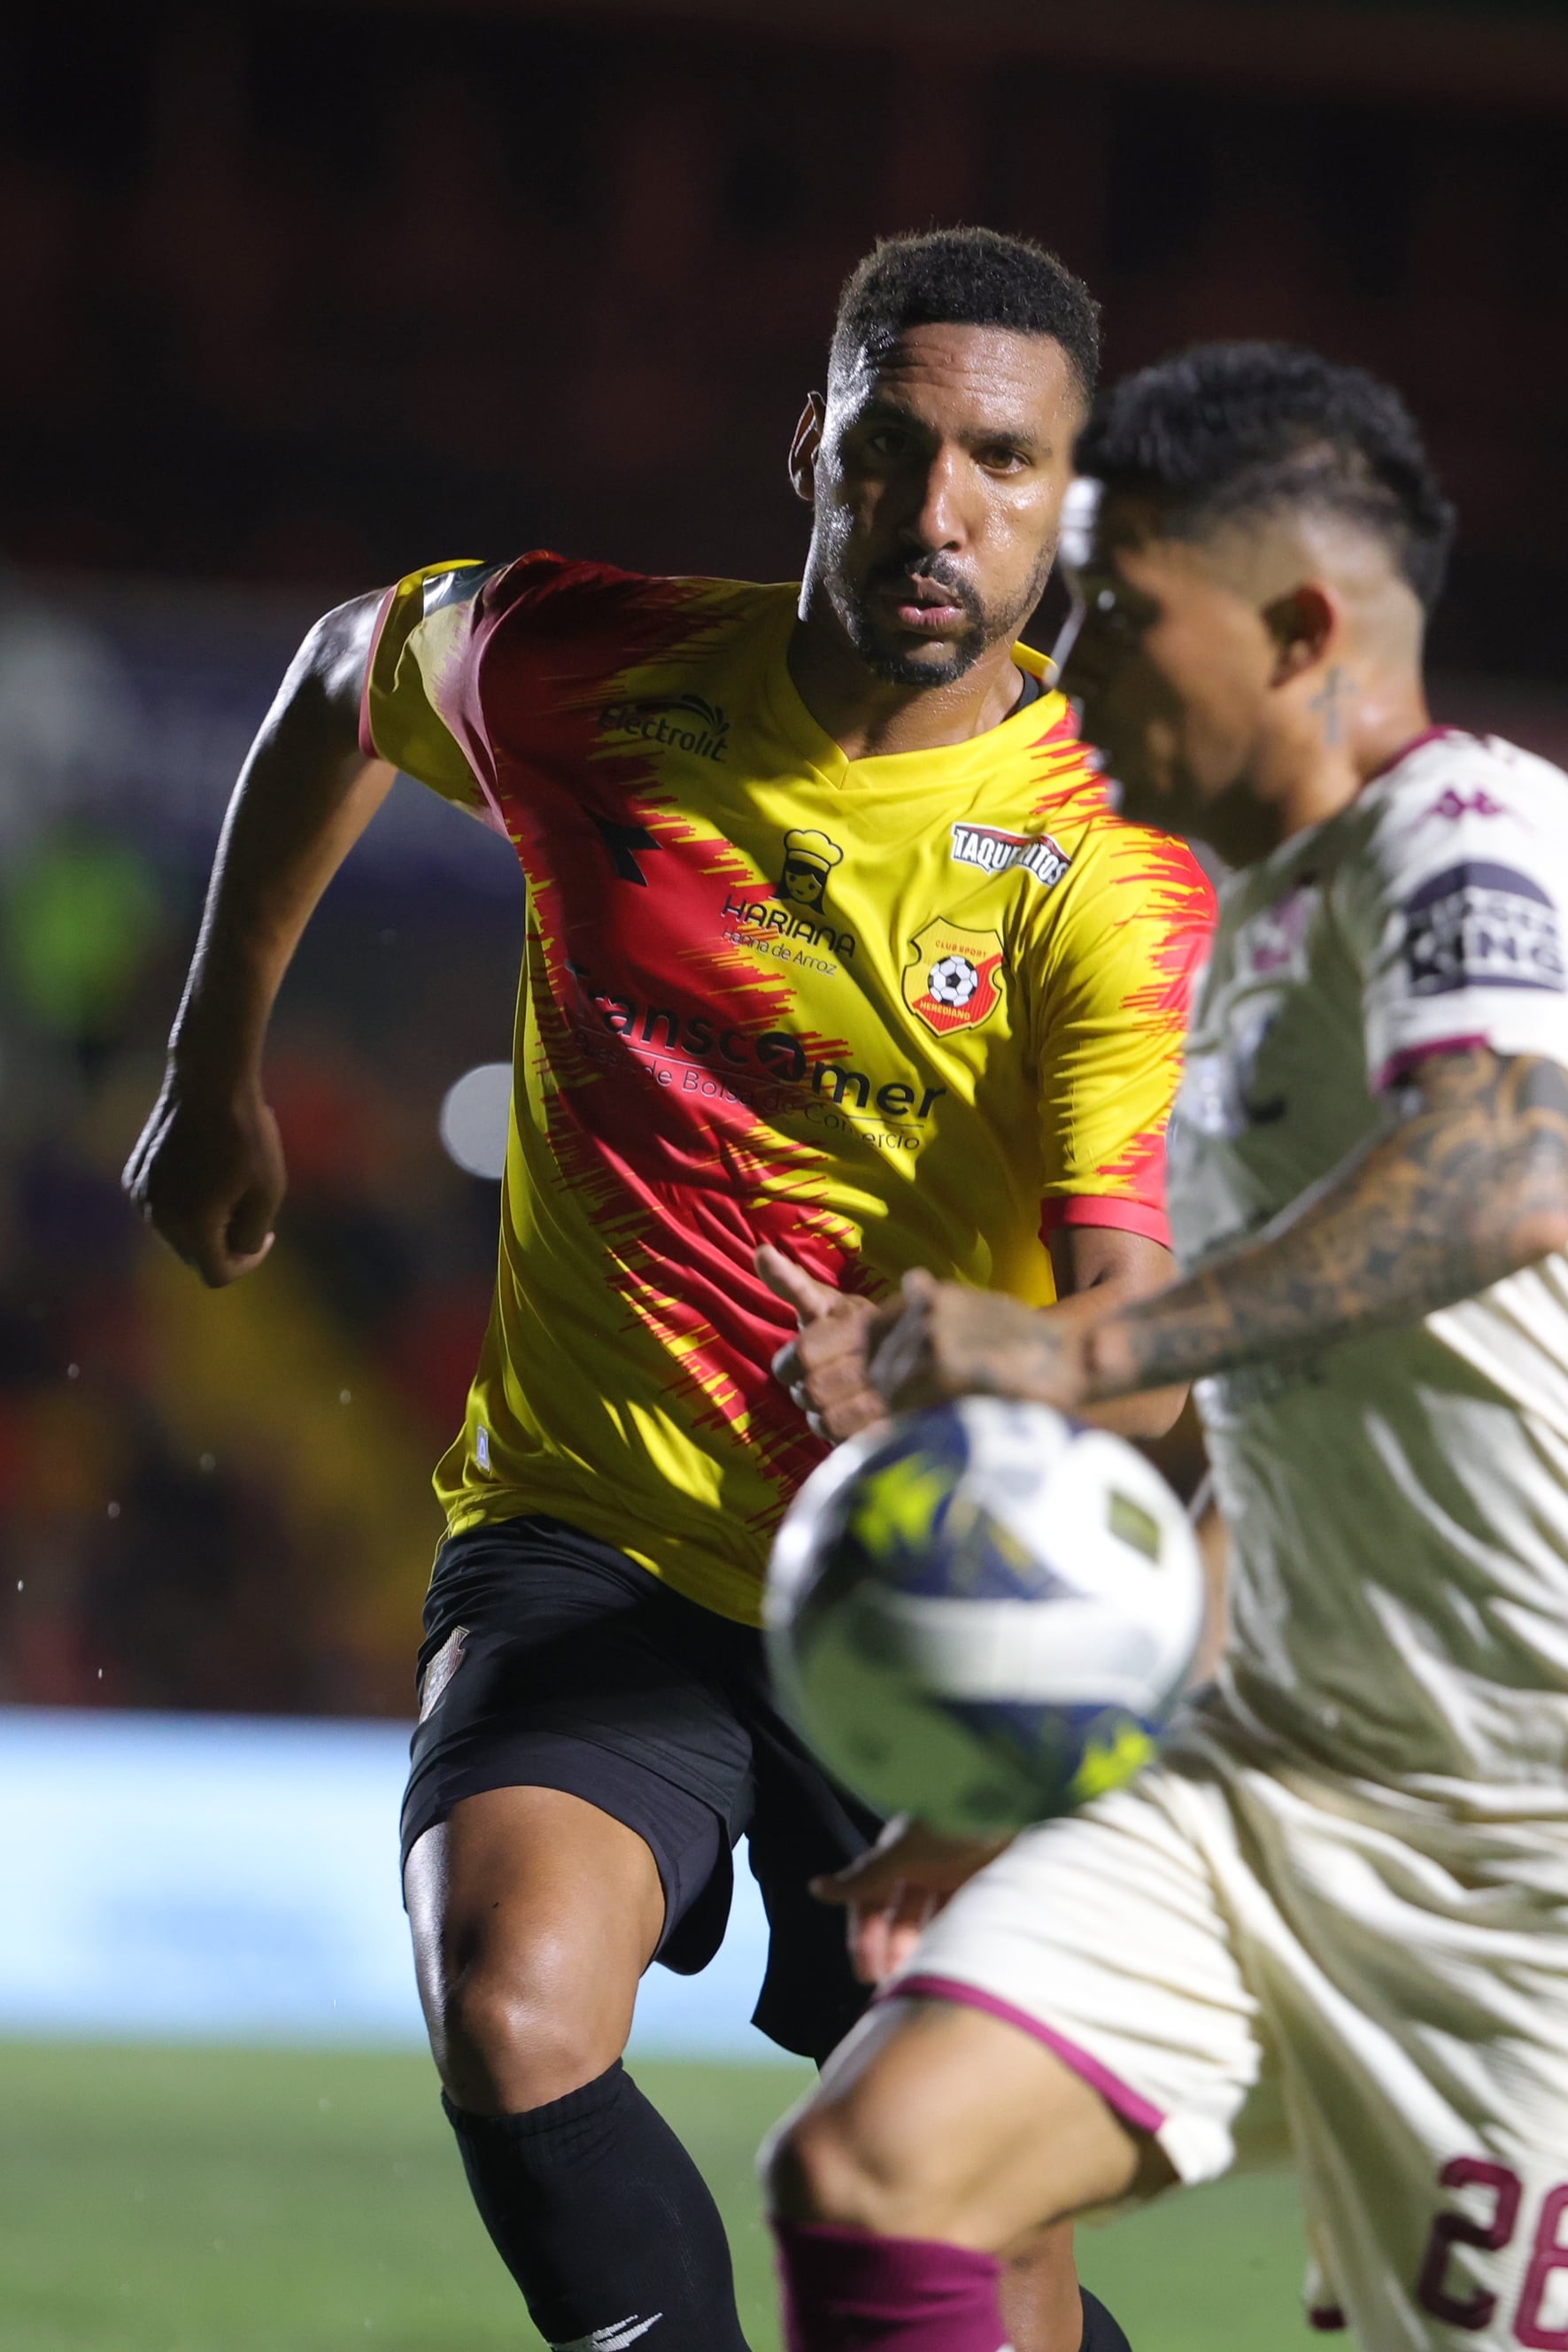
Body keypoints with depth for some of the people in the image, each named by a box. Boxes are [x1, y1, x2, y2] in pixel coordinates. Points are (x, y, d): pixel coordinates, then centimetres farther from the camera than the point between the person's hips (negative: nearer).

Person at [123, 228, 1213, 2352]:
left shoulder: (1114, 872, -13)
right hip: (586, 1528, 1)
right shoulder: (585, 674, -5)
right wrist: (214, 1073, 24)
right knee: (516, 2022, -28)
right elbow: (346, 680, 19)